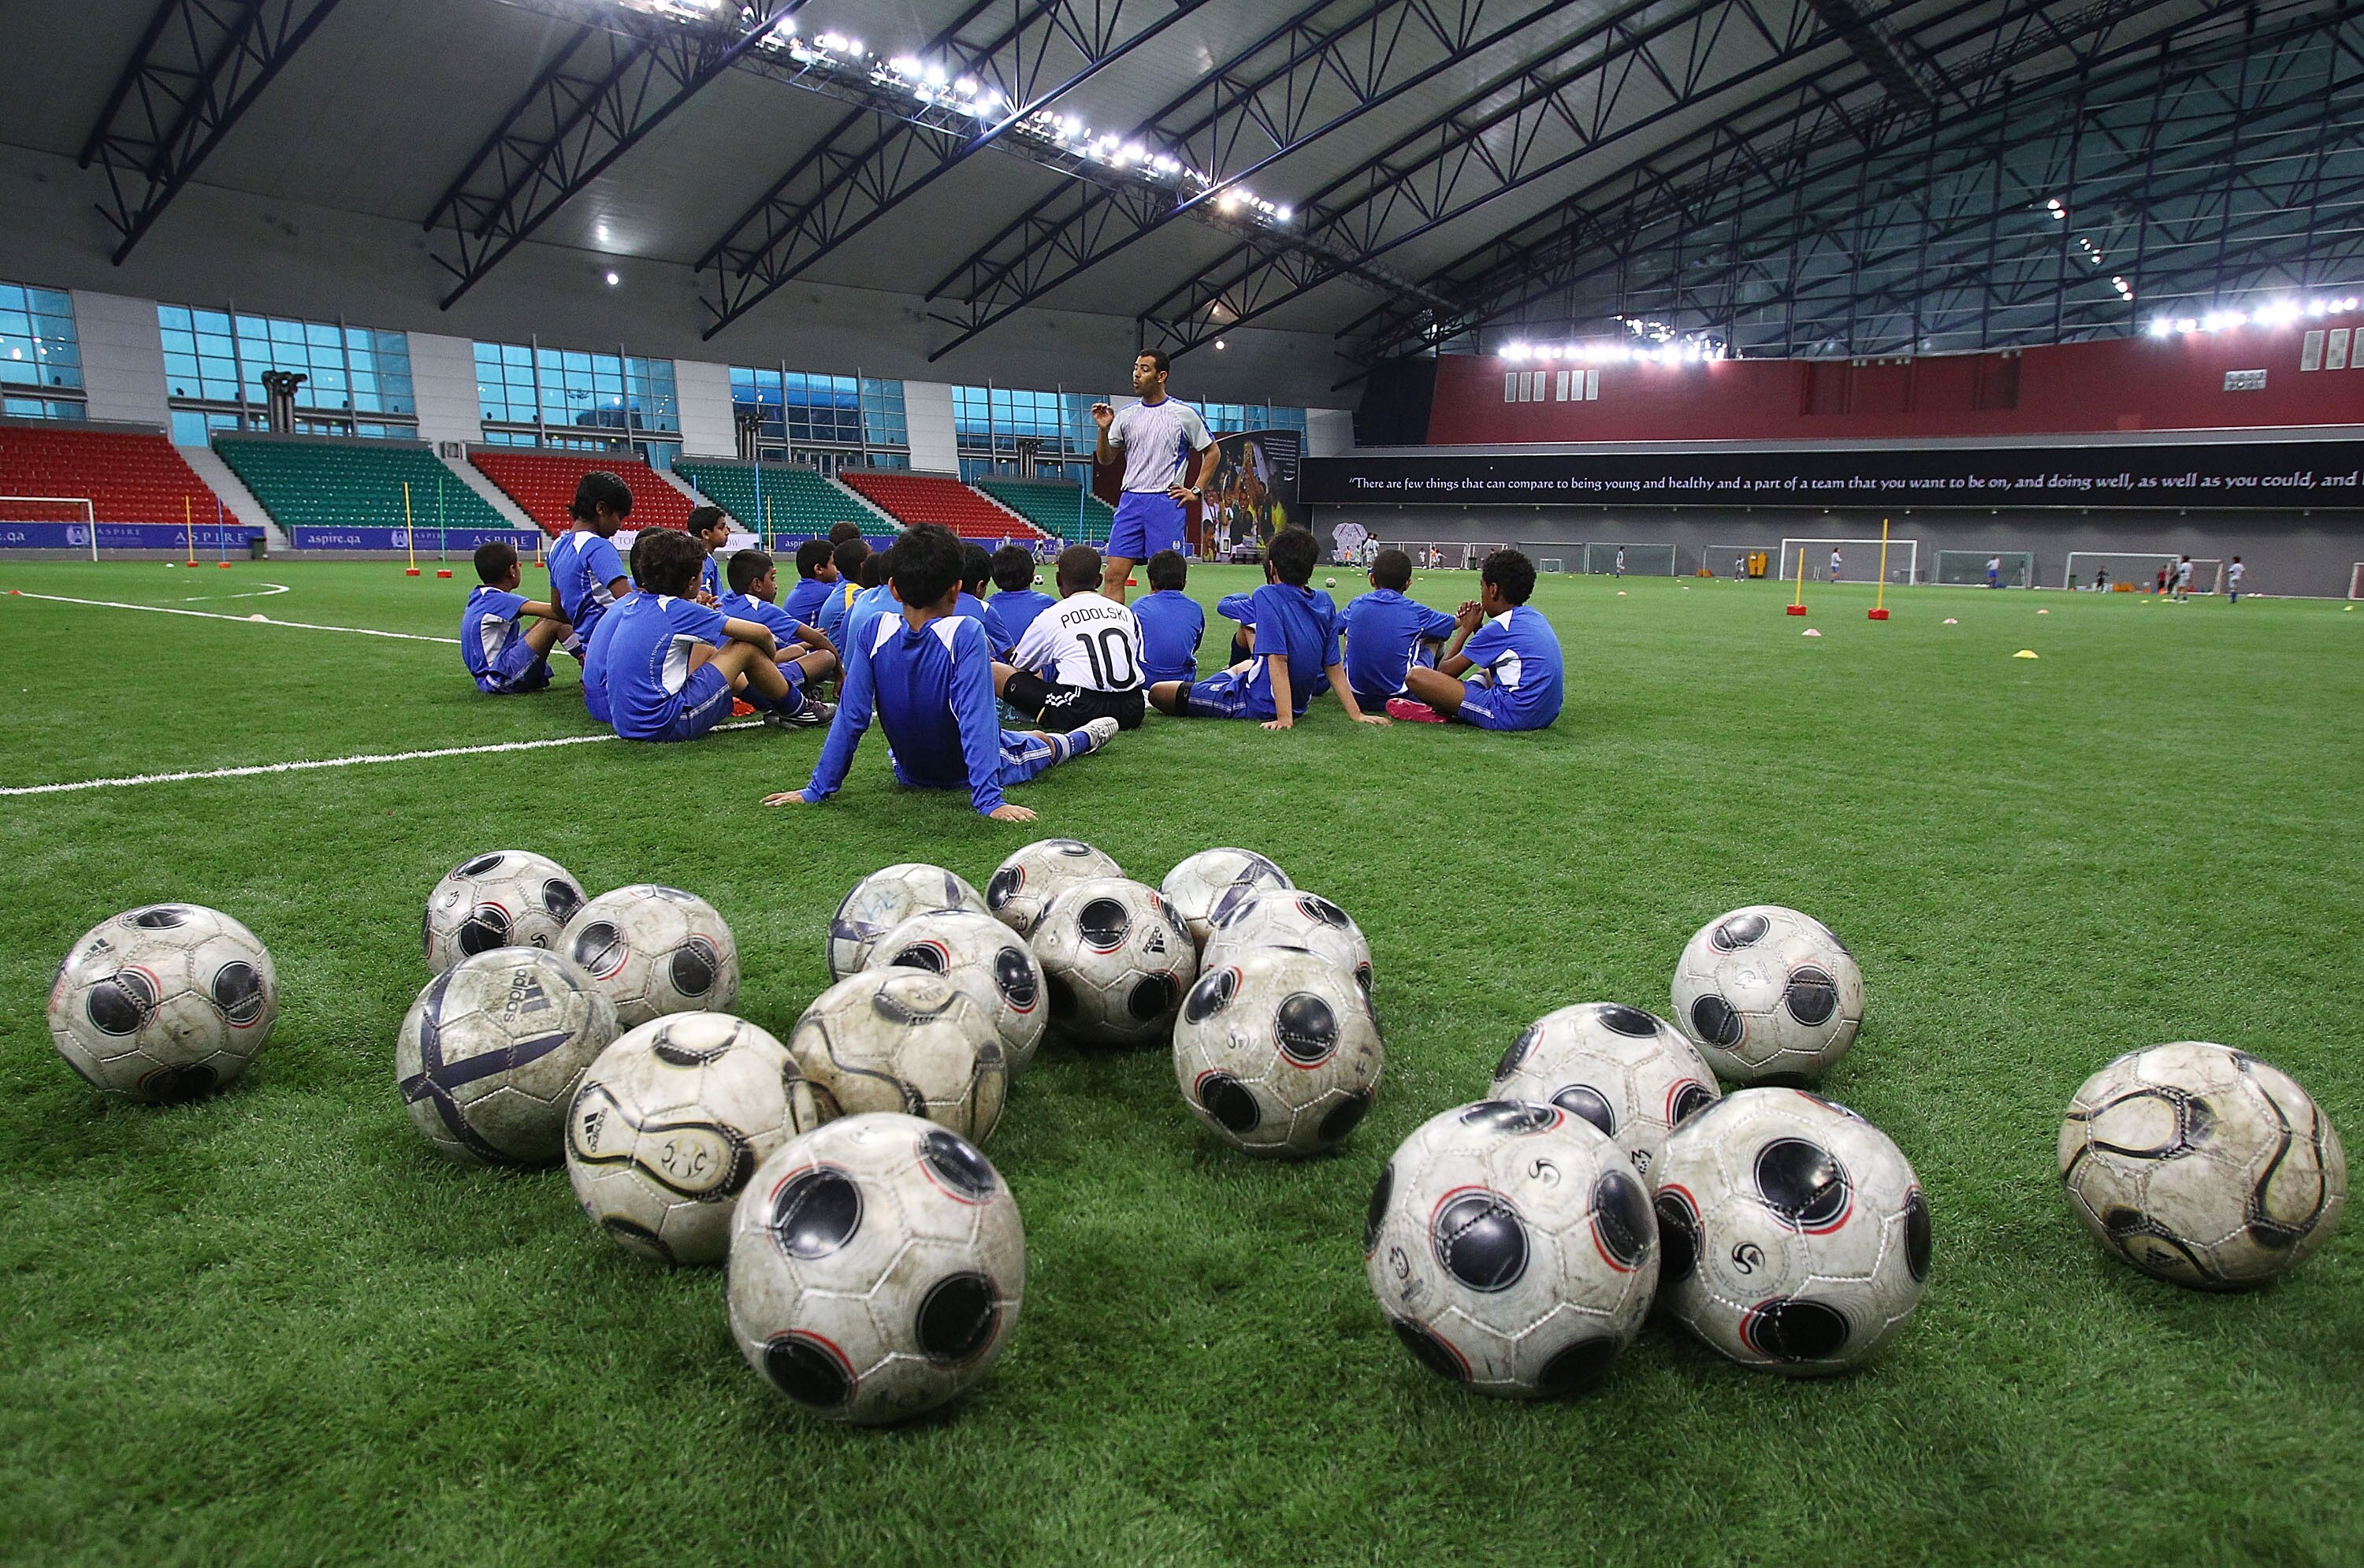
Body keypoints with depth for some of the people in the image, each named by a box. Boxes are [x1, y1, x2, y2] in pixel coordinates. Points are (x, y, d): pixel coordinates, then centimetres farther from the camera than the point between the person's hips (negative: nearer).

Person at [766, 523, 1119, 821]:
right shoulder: (965, 634, -31)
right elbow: (976, 718, -36)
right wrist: (990, 800, -36)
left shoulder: (875, 633, -21)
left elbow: (850, 717, -19)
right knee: (1043, 742, 28)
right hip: (967, 774, -2)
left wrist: (818, 789, -12)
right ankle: (1083, 739, 56)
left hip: (911, 772, 3)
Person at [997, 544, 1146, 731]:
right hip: (1131, 712, 4)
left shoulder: (1050, 617, 7)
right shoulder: (1125, 612, 17)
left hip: (1079, 711, -4)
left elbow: (1018, 666, 20)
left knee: (993, 671, 7)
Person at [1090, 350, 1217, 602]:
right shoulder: (1126, 416, 11)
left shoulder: (1185, 414, 1)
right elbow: (1105, 459, 16)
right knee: (1113, 576, -5)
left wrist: (1196, 491, 2)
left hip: (1167, 503, -3)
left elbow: (1212, 453, 10)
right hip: (1130, 502, 3)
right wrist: (1104, 430, -1)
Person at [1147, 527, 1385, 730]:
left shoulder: (1268, 596, -20)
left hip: (1257, 705, -8)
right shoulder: (1325, 603, -2)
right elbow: (1333, 667, -2)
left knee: (1157, 692, -3)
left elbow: (1278, 659, -27)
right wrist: (1356, 715, 3)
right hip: (1300, 701, 8)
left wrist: (1284, 718, -28)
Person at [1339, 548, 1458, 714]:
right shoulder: (1415, 611, -5)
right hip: (1399, 694, -2)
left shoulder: (1357, 604, 1)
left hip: (1357, 696, 2)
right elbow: (1455, 623, 13)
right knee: (1435, 639, 18)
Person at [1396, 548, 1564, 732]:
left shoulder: (1499, 627, -9)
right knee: (1485, 672, 41)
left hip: (1511, 715, -10)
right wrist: (1477, 628, 18)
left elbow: (1445, 671, -4)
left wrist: (1465, 628, 9)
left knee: (1415, 675, -15)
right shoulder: (1536, 619, 15)